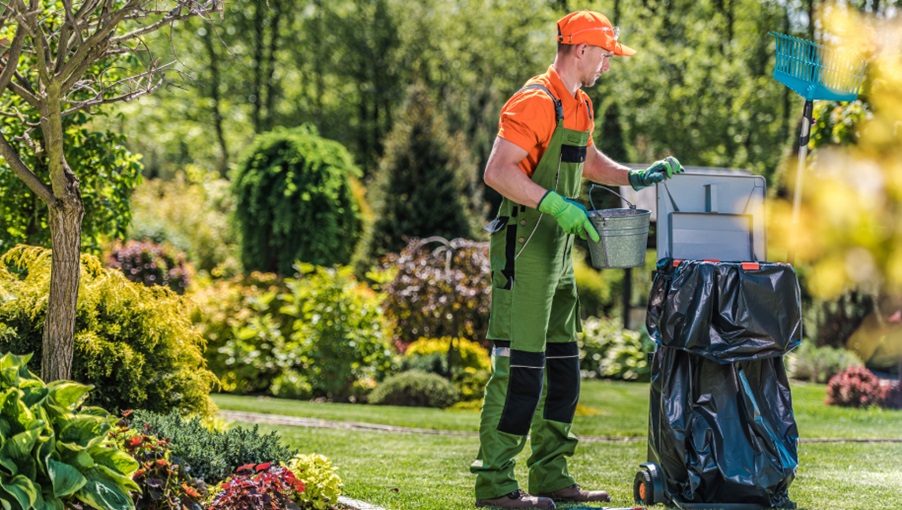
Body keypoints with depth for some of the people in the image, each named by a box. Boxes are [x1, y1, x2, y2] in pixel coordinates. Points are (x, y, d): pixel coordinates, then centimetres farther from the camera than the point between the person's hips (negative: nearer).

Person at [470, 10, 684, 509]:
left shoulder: (579, 104, 15)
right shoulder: (536, 101, -15)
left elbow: (587, 160, 33)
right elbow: (497, 171, -23)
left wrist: (634, 176, 18)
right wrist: (555, 204, -28)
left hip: (557, 251, 10)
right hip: (524, 248, -10)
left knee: (562, 367, 12)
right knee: (519, 367, -9)